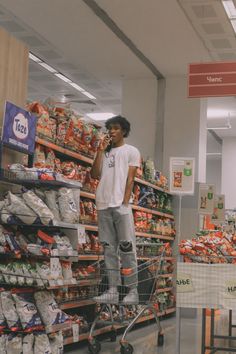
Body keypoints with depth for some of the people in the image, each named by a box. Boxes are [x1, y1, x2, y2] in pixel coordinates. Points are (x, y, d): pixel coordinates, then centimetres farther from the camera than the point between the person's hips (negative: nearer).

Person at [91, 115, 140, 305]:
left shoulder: (132, 151, 7)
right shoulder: (105, 152, 19)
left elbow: (130, 180, -1)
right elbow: (95, 175, 7)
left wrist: (125, 203, -11)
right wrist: (100, 150, 2)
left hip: (121, 205, -5)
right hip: (103, 205, 5)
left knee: (127, 247, -7)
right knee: (109, 248, 4)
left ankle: (133, 291, -3)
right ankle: (113, 290, 7)